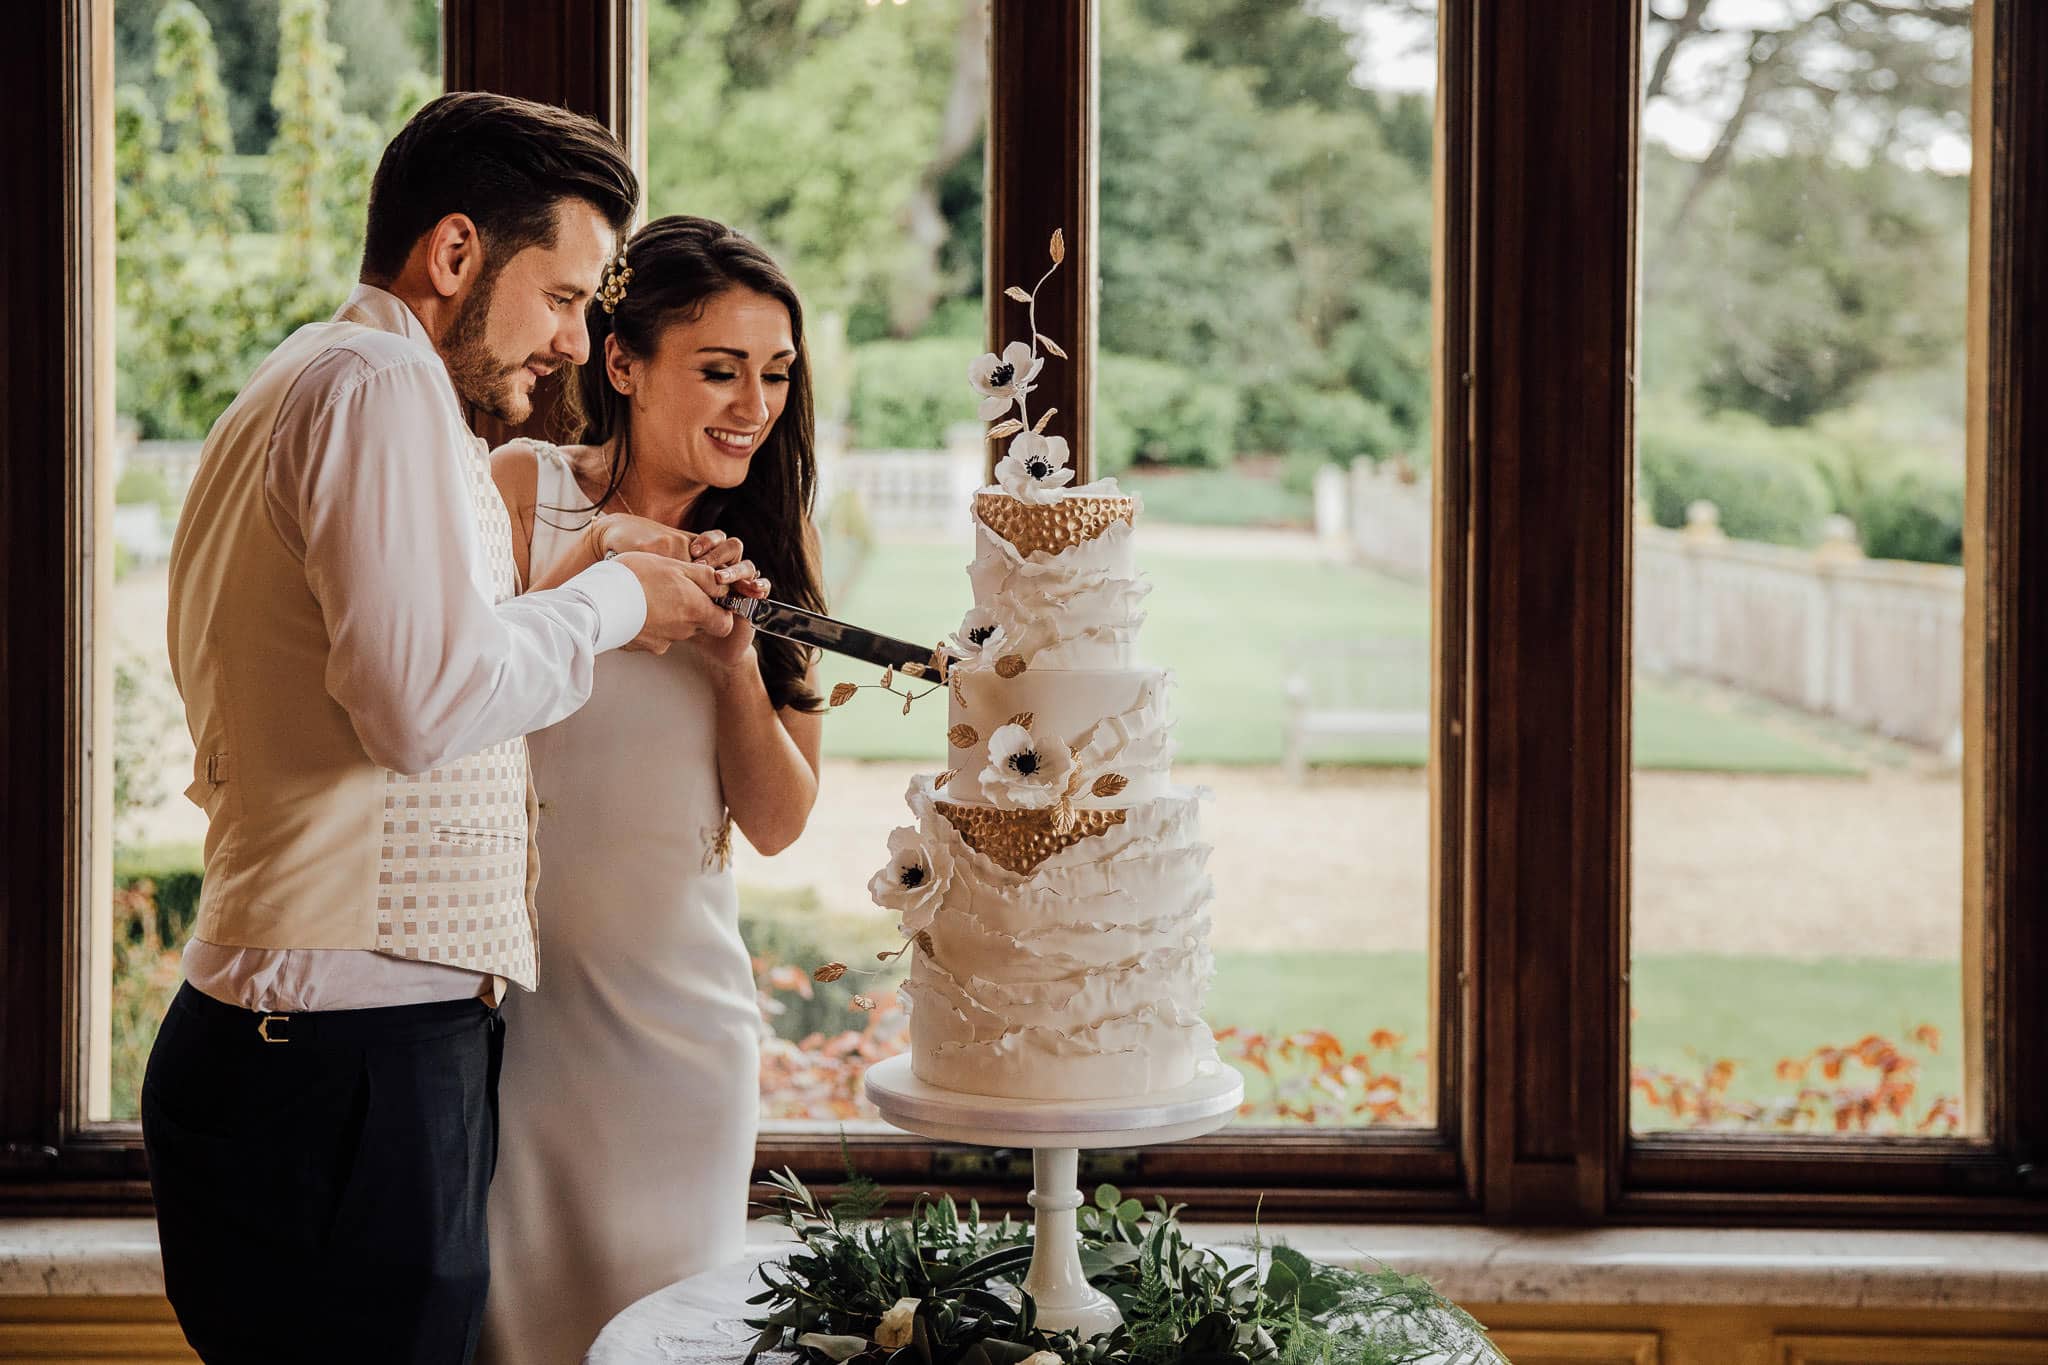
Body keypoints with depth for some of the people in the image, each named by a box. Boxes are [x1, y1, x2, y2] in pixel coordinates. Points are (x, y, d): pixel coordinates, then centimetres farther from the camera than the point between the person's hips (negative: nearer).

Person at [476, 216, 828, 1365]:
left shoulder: (769, 537, 5)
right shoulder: (522, 489, -6)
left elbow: (777, 822, 3)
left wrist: (735, 655, -12)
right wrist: (584, 576, -22)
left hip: (681, 995, 3)